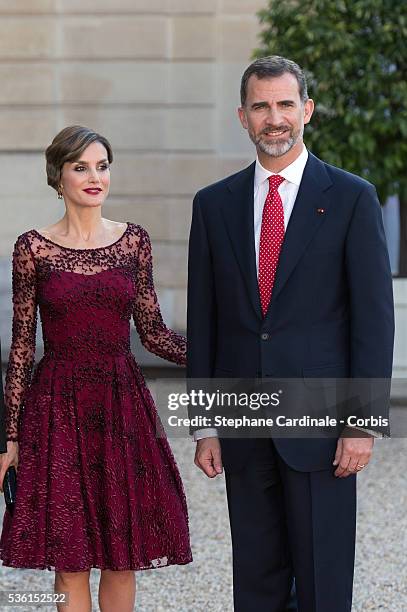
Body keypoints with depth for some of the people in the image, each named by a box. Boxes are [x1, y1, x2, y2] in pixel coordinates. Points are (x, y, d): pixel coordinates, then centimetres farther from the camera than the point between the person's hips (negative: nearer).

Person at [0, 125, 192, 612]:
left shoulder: (133, 241, 5)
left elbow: (152, 332, 7)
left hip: (123, 406, 2)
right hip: (58, 408, -2)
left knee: (124, 558, 6)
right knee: (70, 562, 0)